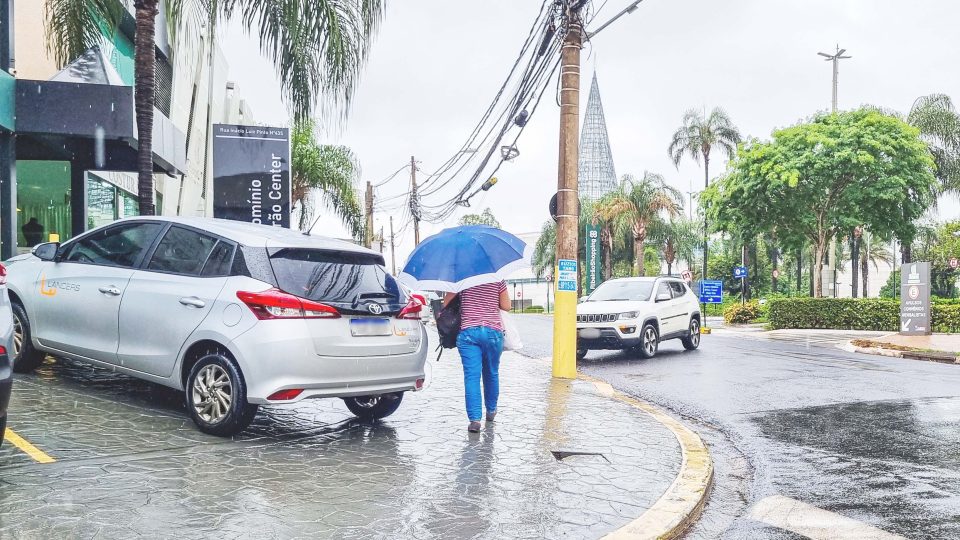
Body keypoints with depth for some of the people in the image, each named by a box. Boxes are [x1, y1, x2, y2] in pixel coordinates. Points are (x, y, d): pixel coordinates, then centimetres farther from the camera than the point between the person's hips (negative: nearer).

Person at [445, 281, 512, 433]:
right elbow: (506, 306, 5)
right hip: (493, 331, 1)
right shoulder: (497, 279, 2)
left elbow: (446, 301, -1)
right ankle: (491, 410, 35)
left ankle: (475, 419, -13)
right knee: (491, 373, 19)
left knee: (471, 376, -3)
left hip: (468, 332, -1)